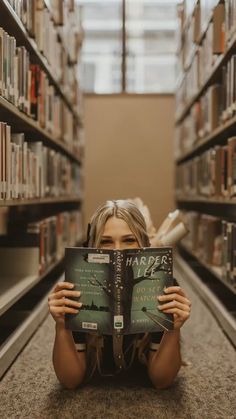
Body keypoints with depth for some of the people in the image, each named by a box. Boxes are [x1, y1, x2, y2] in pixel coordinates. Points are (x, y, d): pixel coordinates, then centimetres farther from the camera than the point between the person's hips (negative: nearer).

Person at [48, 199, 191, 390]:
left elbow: (161, 380, -25)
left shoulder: (163, 286, -30)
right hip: (94, 378, 1)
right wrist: (61, 326, -44)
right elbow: (71, 380, -25)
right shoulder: (79, 287, -30)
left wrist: (174, 329, -44)